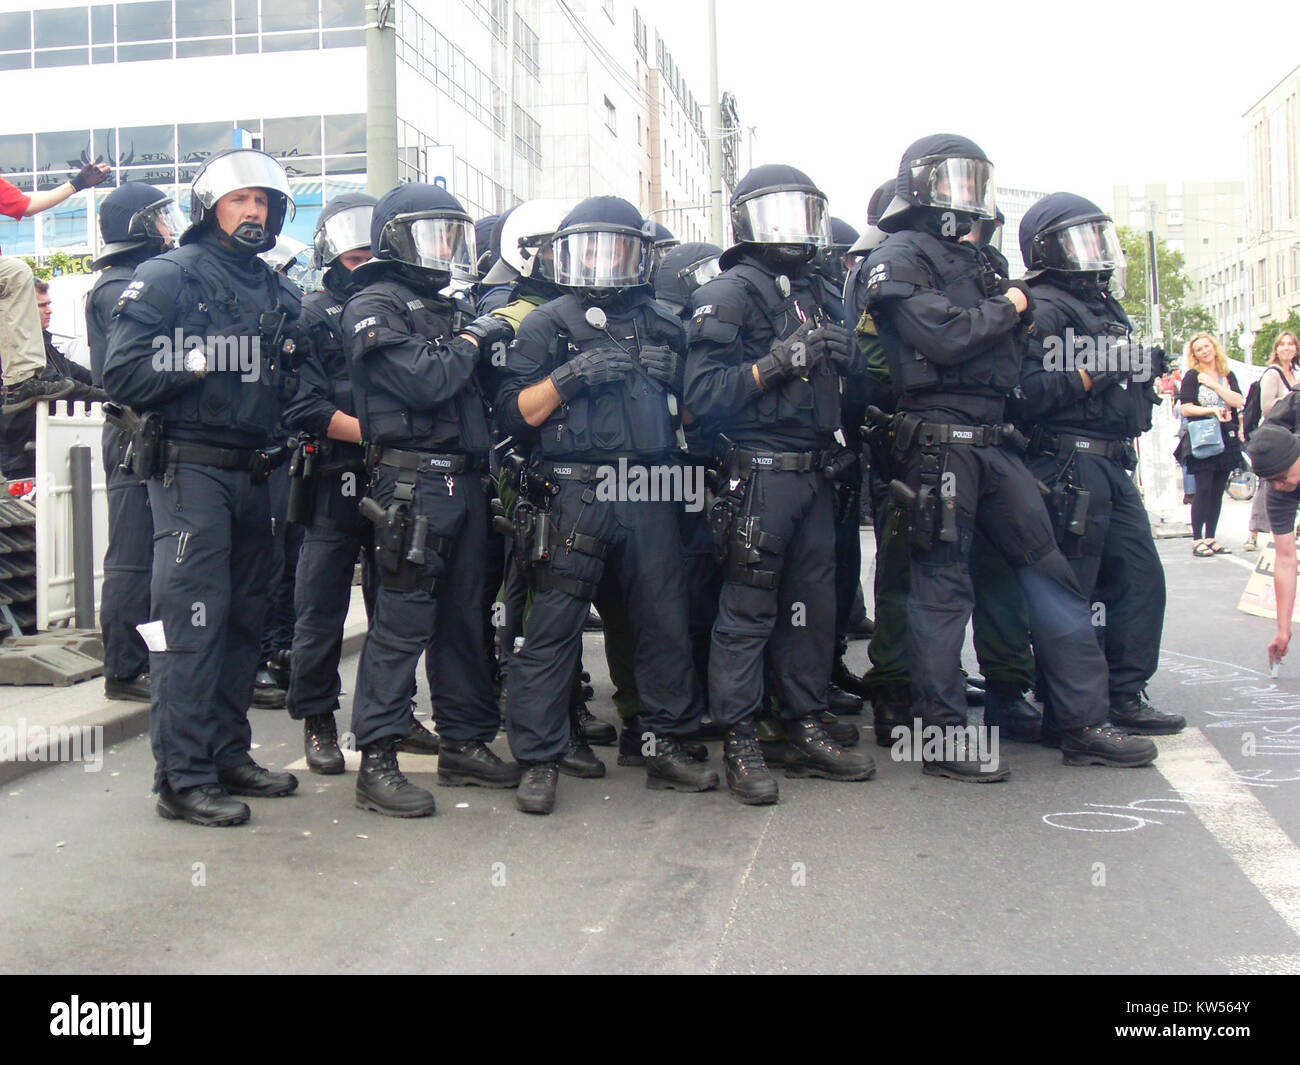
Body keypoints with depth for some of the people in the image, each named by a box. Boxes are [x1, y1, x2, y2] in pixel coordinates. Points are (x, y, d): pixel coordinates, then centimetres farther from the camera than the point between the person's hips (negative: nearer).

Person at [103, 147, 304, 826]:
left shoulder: (279, 294, 17)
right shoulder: (168, 277, -2)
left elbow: (290, 384, 21)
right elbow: (123, 373, -11)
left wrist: (288, 429, 1)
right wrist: (202, 362, -18)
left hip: (251, 473, 7)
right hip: (188, 469, -7)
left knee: (244, 619, 11)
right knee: (191, 619, -9)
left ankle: (227, 754, 22)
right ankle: (182, 777, -3)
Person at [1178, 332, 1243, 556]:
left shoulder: (1228, 376, 12)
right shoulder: (1192, 376, 0)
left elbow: (1239, 402, -3)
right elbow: (1185, 409, -7)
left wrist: (1214, 385, -8)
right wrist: (1211, 410, -16)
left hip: (1226, 439, 5)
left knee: (1218, 491, 5)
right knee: (1203, 489, -9)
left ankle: (1210, 538, 11)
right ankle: (1197, 540, -6)